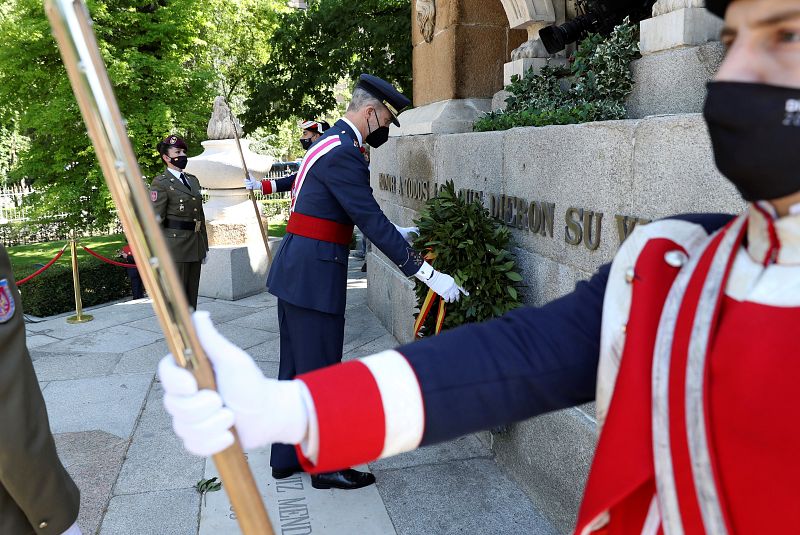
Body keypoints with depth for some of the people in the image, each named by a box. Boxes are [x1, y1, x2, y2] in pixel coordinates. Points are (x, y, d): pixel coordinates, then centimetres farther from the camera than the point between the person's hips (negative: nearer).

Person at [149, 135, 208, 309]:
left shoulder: (193, 180, 16)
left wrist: (204, 247, 17)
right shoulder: (160, 183, -7)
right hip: (175, 247, -7)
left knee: (192, 296, 12)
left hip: (195, 247, 7)